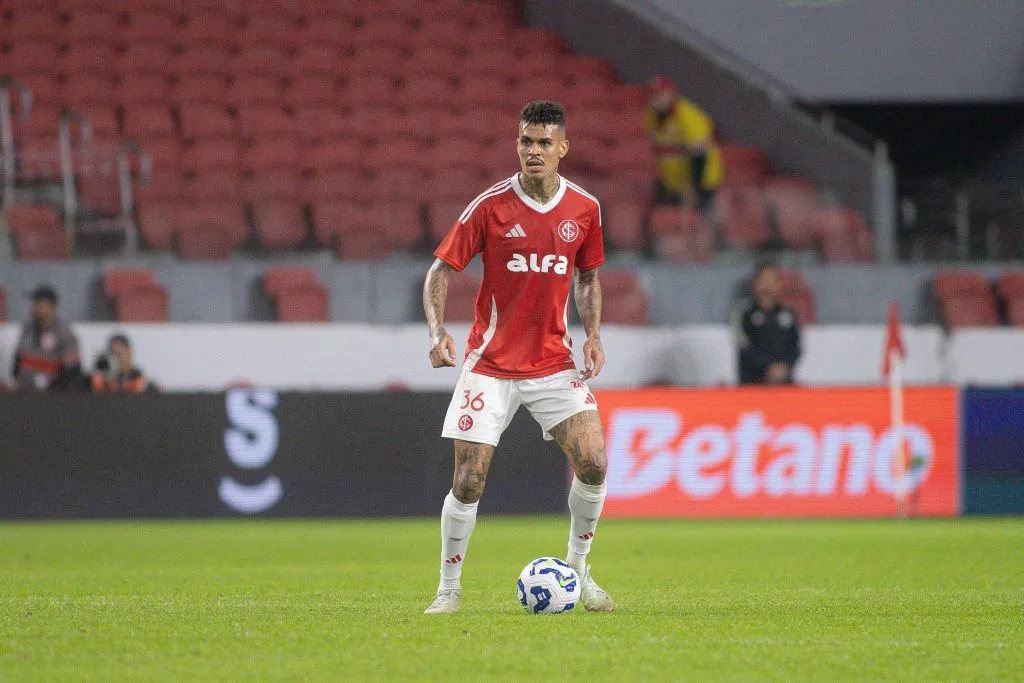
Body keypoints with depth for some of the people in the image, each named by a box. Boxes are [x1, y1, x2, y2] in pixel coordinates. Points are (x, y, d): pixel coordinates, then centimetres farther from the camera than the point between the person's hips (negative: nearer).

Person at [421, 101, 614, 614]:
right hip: (491, 361, -2)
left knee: (593, 462, -13)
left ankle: (578, 569, 9)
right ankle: (449, 588, 11)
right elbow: (442, 270, -5)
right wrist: (437, 330, -21)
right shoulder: (491, 205, -8)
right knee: (469, 480, -8)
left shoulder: (584, 209, 1)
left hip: (553, 361, 2)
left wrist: (592, 335, 0)